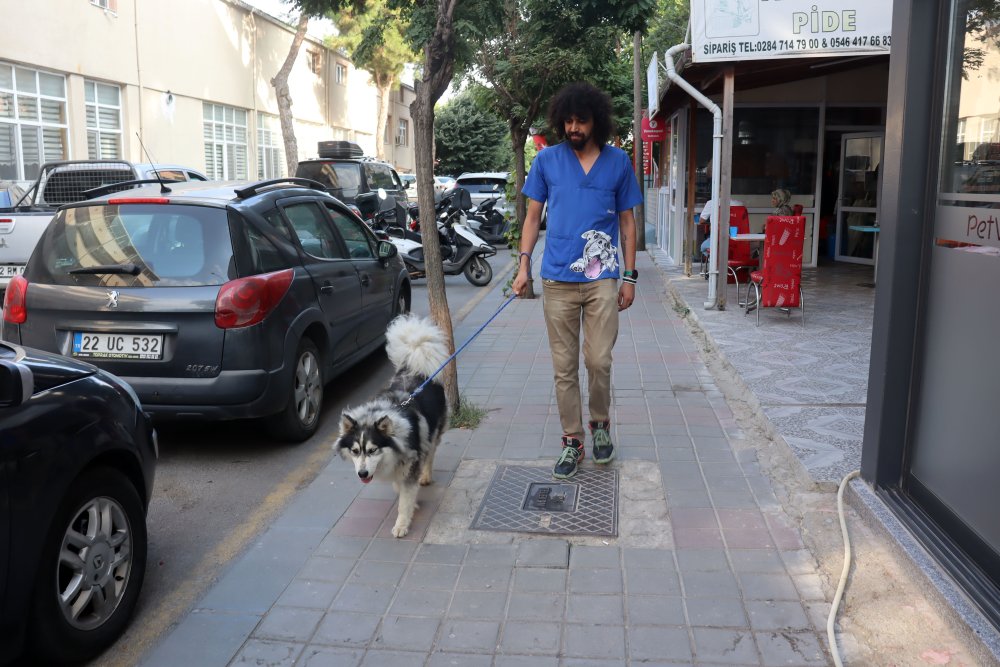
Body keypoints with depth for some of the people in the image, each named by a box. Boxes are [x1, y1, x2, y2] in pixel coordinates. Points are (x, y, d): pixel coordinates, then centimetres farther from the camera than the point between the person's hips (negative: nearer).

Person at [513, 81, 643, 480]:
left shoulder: (618, 162, 4)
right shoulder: (547, 160, 4)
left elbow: (627, 222, 9)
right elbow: (533, 217, 9)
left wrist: (629, 277, 5)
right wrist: (523, 264, -1)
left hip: (602, 278, 0)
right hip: (557, 279, 1)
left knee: (599, 361, -3)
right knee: (564, 367, 5)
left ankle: (600, 424, 24)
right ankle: (572, 441, 18)